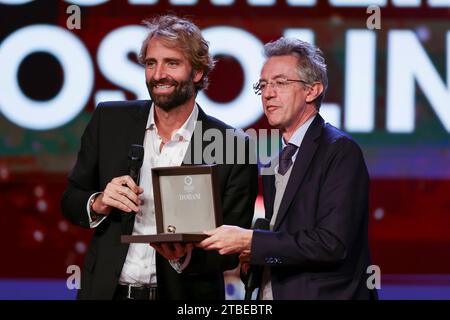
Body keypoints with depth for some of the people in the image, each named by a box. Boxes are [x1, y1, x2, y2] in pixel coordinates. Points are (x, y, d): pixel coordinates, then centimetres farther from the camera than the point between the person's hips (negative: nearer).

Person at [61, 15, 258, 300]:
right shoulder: (109, 121, -2)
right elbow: (70, 201, 4)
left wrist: (187, 256, -25)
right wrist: (98, 204, -16)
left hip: (186, 297, -2)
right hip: (108, 290, 2)